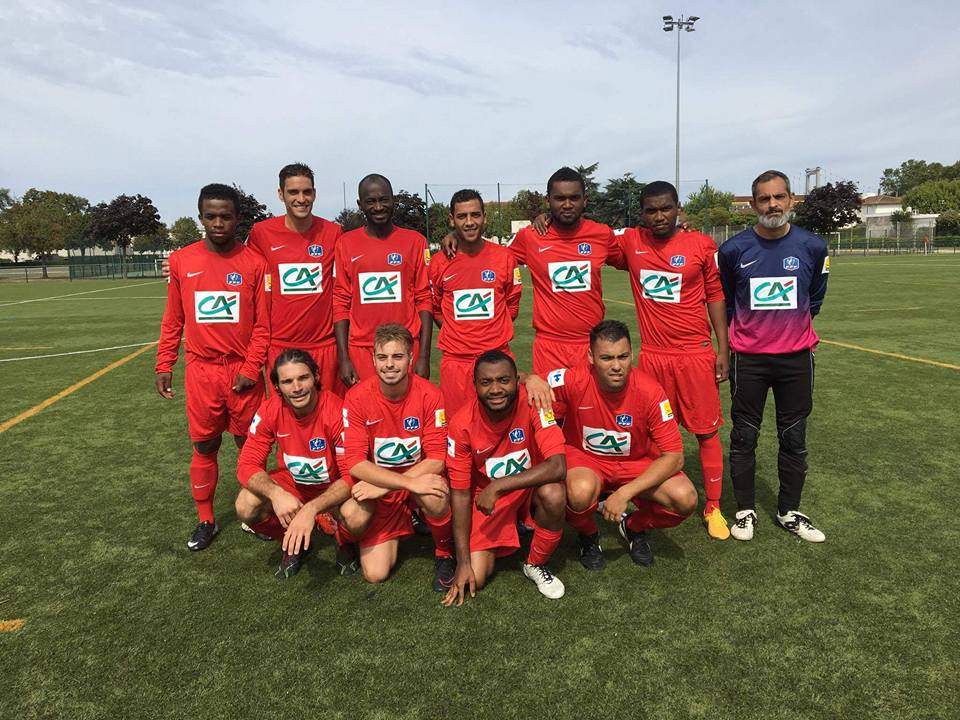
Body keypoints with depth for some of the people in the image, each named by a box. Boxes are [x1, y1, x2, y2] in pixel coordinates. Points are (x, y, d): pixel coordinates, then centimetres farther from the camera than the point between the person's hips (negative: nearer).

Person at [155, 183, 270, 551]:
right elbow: (173, 320, 10)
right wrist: (164, 366, 7)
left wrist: (251, 368, -9)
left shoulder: (254, 263, -3)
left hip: (243, 371, -1)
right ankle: (206, 520, 24)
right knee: (204, 447, 10)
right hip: (201, 371, 2)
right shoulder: (181, 261, 4)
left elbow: (263, 324, -3)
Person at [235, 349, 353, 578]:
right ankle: (293, 544, 8)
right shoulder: (270, 410, -17)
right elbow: (247, 464, -16)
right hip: (292, 483, 3)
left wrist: (311, 508, -43)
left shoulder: (337, 411, -28)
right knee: (245, 508, -23)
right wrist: (276, 493, -37)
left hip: (333, 487, -3)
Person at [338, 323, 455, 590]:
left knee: (436, 498, -36)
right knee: (375, 574, -15)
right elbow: (354, 463, -19)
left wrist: (384, 486, -23)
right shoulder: (357, 397, -15)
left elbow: (436, 460, -16)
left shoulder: (428, 394, -16)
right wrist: (410, 483, -30)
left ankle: (444, 554, -3)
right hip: (375, 486, 1)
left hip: (420, 476, 0)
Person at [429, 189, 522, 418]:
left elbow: (512, 304, 11)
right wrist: (457, 334, 6)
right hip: (455, 359, 0)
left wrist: (492, 333, 5)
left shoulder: (505, 257, 1)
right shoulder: (439, 262, 1)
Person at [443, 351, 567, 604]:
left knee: (554, 494, -35)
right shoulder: (462, 424, -20)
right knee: (476, 578, -12)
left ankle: (536, 565, -5)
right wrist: (463, 563, -14)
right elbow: (460, 493, -13)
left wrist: (498, 486, -34)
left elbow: (558, 466, -33)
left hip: (531, 485, 0)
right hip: (486, 494, 1)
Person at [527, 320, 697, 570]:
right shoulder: (574, 380, -24)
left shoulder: (650, 391, -22)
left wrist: (624, 493, -27)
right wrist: (533, 381, -35)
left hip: (637, 462, 2)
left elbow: (674, 457, -19)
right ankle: (588, 536, 2)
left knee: (686, 499, -23)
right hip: (584, 458, -1)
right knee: (581, 491, -37)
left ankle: (634, 527, 12)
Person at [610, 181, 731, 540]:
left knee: (707, 430, 5)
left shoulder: (702, 245, -1)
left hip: (696, 354, -1)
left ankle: (713, 508, 18)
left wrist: (723, 349, 2)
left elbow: (716, 296, 4)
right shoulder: (630, 242, 2)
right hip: (652, 355, 2)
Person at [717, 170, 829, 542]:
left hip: (796, 357, 2)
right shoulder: (733, 250, -5)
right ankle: (745, 510, 21)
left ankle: (789, 512, 25)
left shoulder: (812, 247, -1)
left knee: (794, 438, 10)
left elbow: (814, 298, 16)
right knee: (744, 437, 5)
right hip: (748, 358, -1)